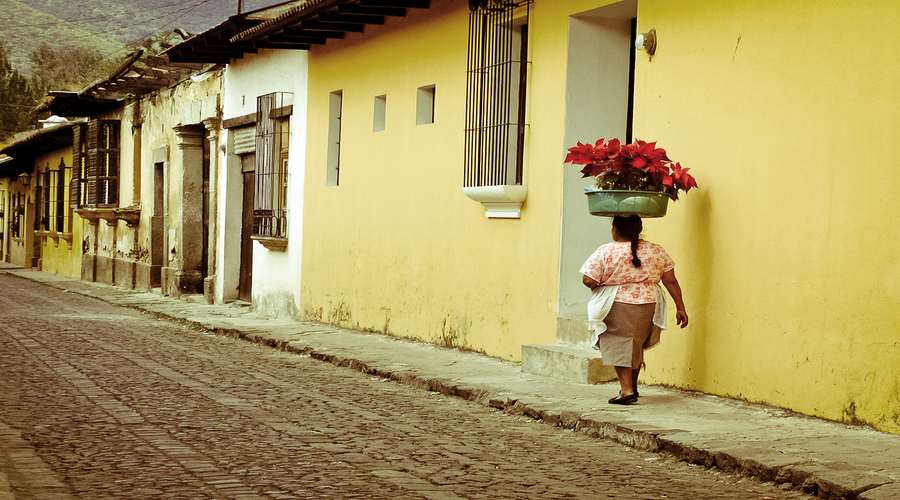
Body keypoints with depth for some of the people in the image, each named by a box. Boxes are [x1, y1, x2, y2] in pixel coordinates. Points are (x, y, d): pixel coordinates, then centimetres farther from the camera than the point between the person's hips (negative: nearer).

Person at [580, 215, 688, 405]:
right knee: (636, 347, 20)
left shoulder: (605, 252, -9)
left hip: (618, 308, -4)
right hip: (648, 307, 4)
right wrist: (680, 308, 7)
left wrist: (601, 285, 9)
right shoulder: (657, 251, 1)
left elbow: (588, 280, -12)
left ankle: (627, 390, -4)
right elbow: (671, 281, 2)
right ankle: (633, 386, 31)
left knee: (619, 347, 5)